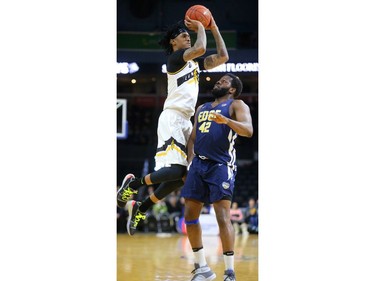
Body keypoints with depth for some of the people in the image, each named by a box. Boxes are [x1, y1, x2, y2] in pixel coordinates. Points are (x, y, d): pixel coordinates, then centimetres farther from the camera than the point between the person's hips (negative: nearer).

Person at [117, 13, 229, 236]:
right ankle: (134, 184, -2)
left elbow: (222, 57, 19)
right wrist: (200, 27, -4)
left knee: (182, 176, 5)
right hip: (173, 119, -9)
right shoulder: (175, 57, -5)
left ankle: (141, 209, 13)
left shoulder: (195, 62, 20)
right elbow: (200, 48, -22)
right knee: (175, 171, -22)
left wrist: (214, 29, 17)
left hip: (185, 122, 9)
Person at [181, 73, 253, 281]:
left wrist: (226, 120, -33)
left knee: (223, 218, -16)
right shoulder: (202, 109, 23)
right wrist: (190, 163, 7)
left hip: (221, 166, -7)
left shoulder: (237, 106, 2)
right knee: (190, 216, 4)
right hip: (199, 164, 7)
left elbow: (248, 131, -16)